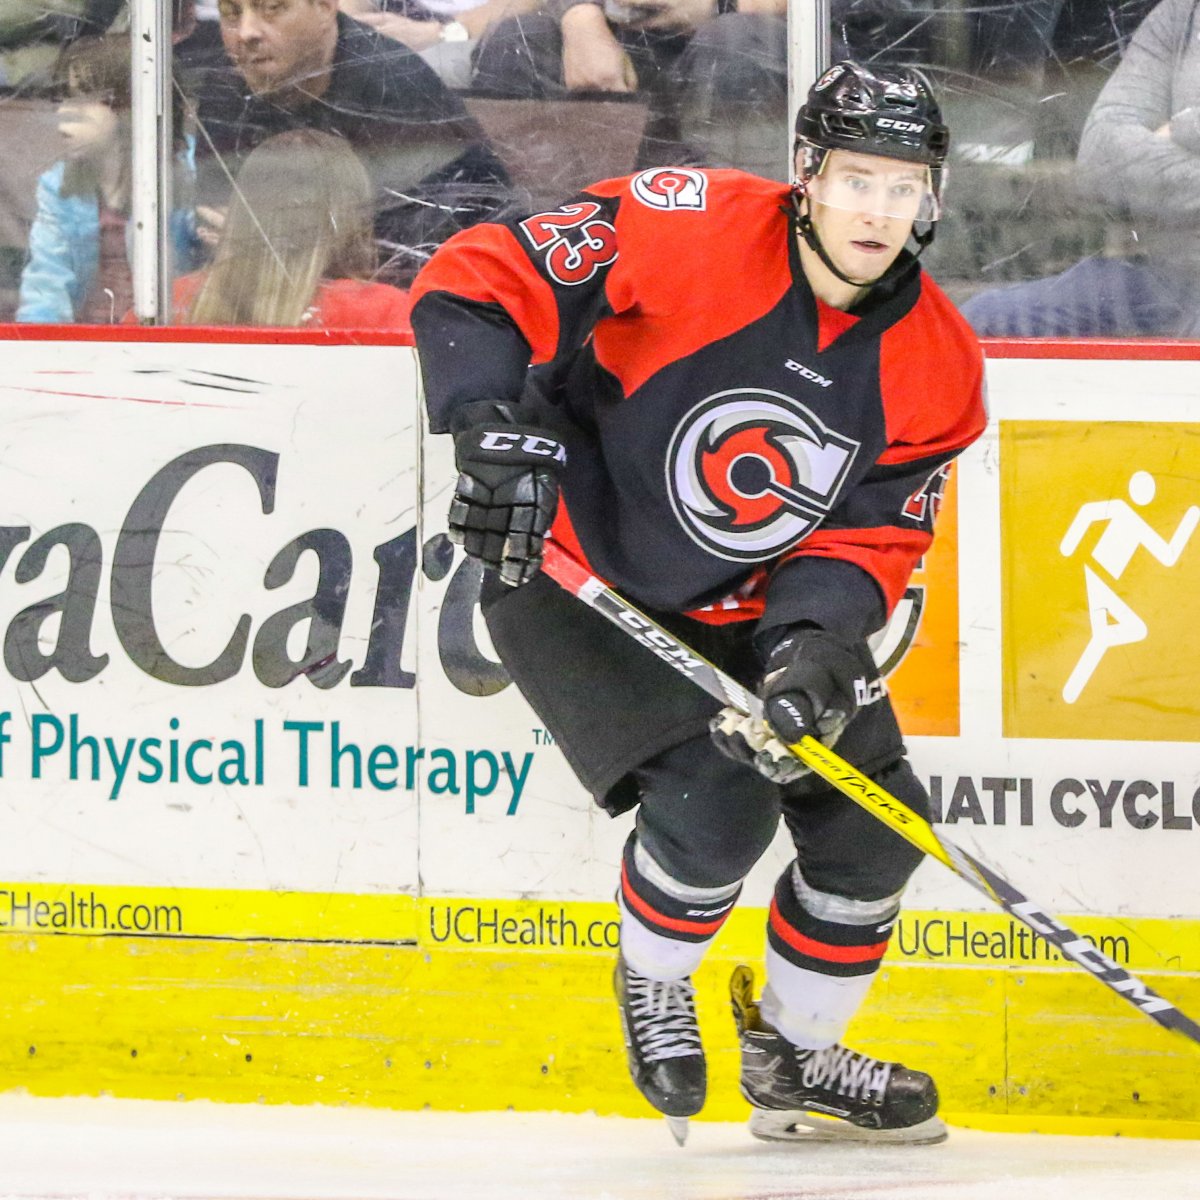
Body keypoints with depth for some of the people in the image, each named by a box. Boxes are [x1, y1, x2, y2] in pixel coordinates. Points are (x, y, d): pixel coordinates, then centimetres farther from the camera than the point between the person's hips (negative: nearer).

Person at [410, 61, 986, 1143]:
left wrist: (816, 639, -25)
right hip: (577, 582, -6)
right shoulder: (690, 230, -24)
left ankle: (793, 1054, 29)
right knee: (717, 799, -23)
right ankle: (653, 986, 9)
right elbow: (475, 284, -22)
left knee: (874, 823, 4)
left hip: (752, 612, 6)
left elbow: (871, 535, -5)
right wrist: (494, 431, -35)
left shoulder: (936, 366, -9)